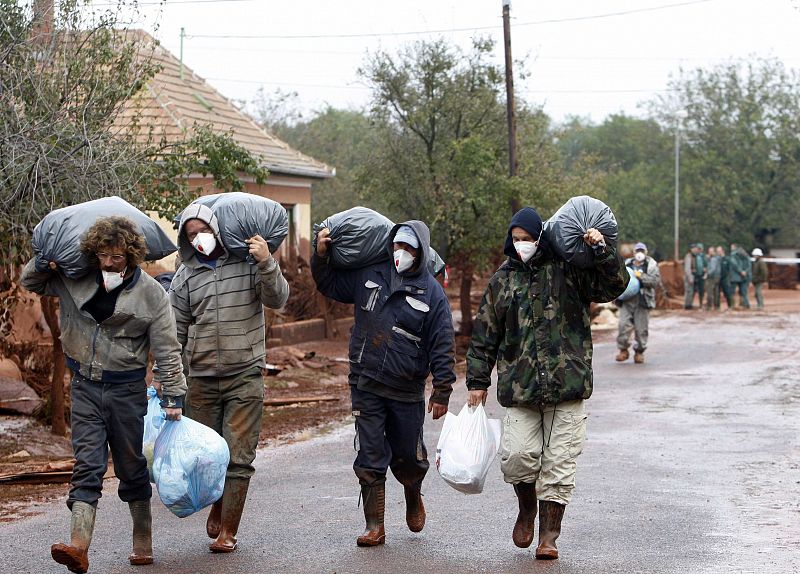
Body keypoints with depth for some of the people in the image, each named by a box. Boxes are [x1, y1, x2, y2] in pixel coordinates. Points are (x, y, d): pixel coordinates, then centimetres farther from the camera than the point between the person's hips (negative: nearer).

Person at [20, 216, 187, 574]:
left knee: (133, 468, 9)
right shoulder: (74, 279, 1)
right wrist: (45, 262, -4)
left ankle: (143, 544, 22)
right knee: (86, 465, -8)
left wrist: (173, 396, -7)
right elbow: (30, 282, 17)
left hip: (127, 387, -2)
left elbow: (167, 350, -5)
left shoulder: (150, 292, -7)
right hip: (85, 386, 2)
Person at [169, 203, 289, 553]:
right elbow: (175, 331, 12)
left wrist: (267, 263, -24)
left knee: (238, 456, -5)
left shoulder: (248, 261, 0)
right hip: (201, 377, 3)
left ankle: (228, 530, 2)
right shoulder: (185, 275, 7)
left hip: (245, 376, -3)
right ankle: (217, 503, 36)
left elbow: (277, 300, -10)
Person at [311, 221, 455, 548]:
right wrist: (321, 256, 4)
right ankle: (374, 526, 8)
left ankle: (413, 497, 42)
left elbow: (443, 347, -3)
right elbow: (329, 284, 21)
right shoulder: (369, 276, 5)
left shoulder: (432, 293, -4)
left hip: (407, 392, -2)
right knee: (370, 459, 0)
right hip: (366, 386, 2)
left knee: (408, 457, 9)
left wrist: (442, 392, -6)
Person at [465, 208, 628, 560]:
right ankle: (527, 508, 22)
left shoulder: (568, 270, 4)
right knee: (516, 457, -10)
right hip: (519, 388, 2)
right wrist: (477, 380, 13)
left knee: (559, 462, 0)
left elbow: (615, 285, -3)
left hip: (567, 385, -2)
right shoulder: (502, 280, 12)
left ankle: (549, 535, 12)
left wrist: (602, 251, -17)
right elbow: (484, 336, 16)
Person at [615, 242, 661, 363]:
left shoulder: (651, 265, 4)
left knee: (641, 328, 1)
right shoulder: (627, 264, 14)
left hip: (643, 301, -2)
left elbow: (656, 280, -9)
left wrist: (641, 276, -15)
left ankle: (639, 352, 15)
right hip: (626, 300, 2)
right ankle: (623, 350, 7)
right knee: (624, 325, -7)